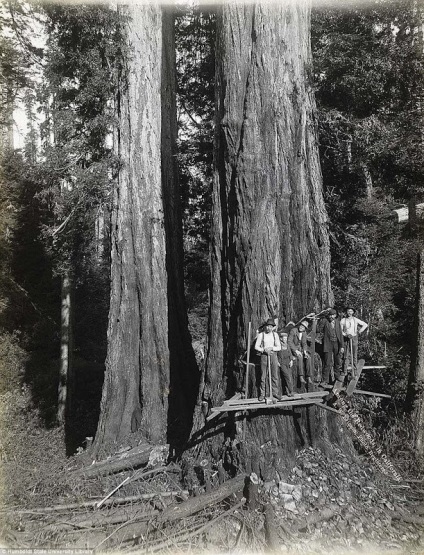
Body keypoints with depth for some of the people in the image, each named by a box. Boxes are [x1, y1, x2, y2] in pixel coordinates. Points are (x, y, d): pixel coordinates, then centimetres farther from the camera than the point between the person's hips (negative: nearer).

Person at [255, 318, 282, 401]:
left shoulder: (275, 334, 4)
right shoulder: (261, 334, -2)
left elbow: (279, 347, 2)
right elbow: (256, 347, -1)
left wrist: (271, 348, -14)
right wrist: (264, 350, -16)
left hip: (273, 356, 2)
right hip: (264, 356, -2)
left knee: (275, 375, 4)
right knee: (263, 376, 1)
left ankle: (275, 393, 15)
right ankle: (262, 394, 10)